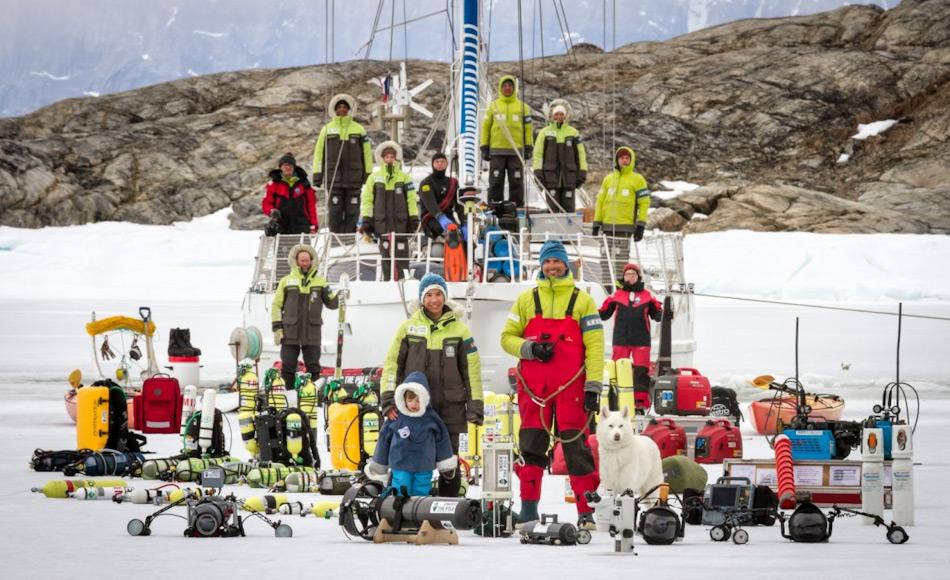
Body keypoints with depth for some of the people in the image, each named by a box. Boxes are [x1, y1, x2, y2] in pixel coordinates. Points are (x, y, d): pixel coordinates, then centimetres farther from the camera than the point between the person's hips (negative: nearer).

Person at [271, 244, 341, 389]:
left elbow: (331, 303, 8)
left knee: (313, 368, 3)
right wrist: (277, 328, -2)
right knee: (288, 367, 1)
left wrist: (339, 297, -14)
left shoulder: (320, 281, 9)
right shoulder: (286, 281, 6)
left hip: (312, 333, 1)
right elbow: (277, 305, 6)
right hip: (290, 332, -1)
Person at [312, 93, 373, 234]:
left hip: (354, 178, 0)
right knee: (334, 211, -4)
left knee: (352, 211, -1)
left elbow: (367, 153, 10)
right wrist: (317, 175, 2)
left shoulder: (359, 129, 8)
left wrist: (368, 174, 5)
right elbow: (319, 152, 8)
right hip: (333, 178, 0)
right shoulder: (327, 129, 7)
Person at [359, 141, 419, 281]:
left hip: (401, 222, 0)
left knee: (401, 254, -5)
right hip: (382, 222, 0)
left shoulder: (404, 177, 9)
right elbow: (367, 200, 8)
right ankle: (387, 280, 5)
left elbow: (412, 199, 8)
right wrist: (366, 219, 1)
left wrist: (414, 218, 1)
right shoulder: (374, 178, 9)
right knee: (386, 255, 1)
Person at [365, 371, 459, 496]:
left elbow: (442, 439, 6)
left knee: (422, 494, 6)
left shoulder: (431, 418, -4)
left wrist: (447, 466, 11)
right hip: (400, 467, 0)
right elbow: (384, 439, 7)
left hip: (424, 468, 0)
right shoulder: (395, 418, -4)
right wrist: (378, 466, 14)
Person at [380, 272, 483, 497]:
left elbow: (472, 369, 7)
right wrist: (389, 399, -3)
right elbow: (392, 364, 6)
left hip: (450, 406, 0)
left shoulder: (459, 329, 7)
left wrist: (475, 406, 1)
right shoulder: (408, 328, 7)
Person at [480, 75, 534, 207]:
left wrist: (528, 147, 1)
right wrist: (484, 147, 2)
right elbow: (485, 127, 9)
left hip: (516, 151, 0)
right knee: (495, 182, 1)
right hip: (496, 151, 0)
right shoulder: (493, 106, 9)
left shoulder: (523, 107, 9)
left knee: (516, 182, 2)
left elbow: (528, 128, 9)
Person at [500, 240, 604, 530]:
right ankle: (529, 505, 10)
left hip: (571, 386, -2)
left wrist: (593, 386, -6)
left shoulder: (582, 300, 7)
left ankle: (587, 509, -3)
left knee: (576, 445, -5)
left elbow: (594, 345, 3)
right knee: (531, 445, 3)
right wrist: (530, 349, -8)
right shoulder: (526, 299, 13)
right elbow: (507, 337, 12)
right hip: (534, 386, 2)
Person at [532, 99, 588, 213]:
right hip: (551, 177, -1)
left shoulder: (573, 133, 10)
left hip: (568, 177, 1)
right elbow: (538, 154, 3)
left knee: (569, 210, 1)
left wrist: (582, 173, 2)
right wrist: (538, 173, -6)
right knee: (552, 209, -3)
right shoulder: (544, 133, 6)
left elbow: (581, 154, 9)